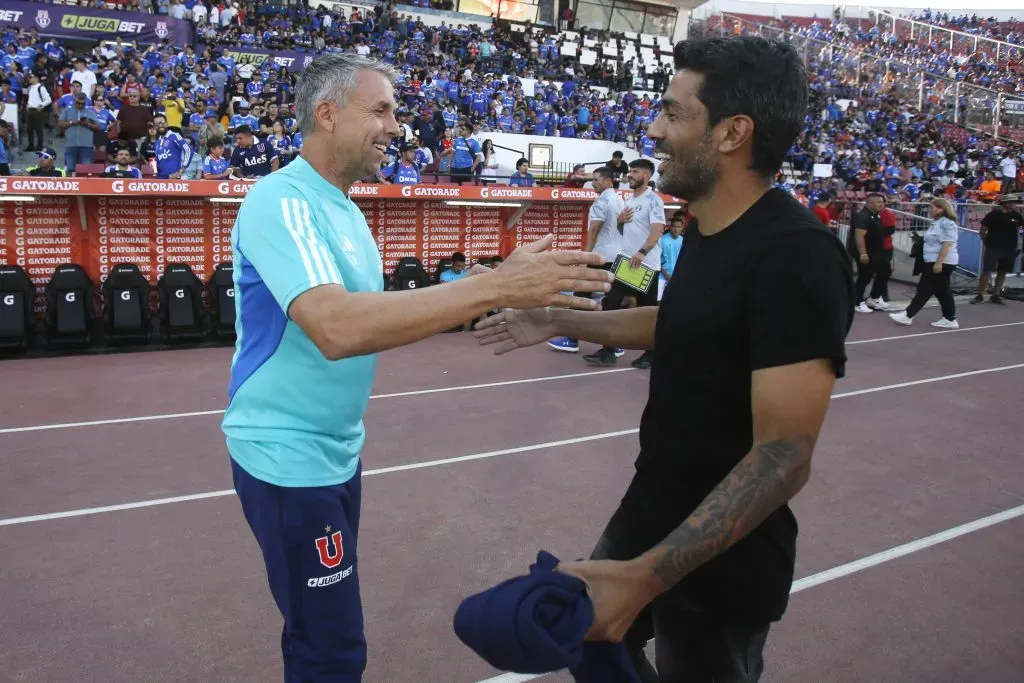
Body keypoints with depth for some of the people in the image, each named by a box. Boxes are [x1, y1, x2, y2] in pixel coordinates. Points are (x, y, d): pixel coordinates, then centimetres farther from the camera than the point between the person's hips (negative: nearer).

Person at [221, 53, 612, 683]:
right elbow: (336, 327, -37)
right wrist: (495, 287, -38)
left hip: (335, 448, 9)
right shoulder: (282, 200, -20)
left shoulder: (341, 207, 9)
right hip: (289, 455, -9)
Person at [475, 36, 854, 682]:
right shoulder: (708, 231, 2)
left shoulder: (797, 258, -27)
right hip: (650, 515, 9)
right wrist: (557, 321, 19)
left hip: (721, 563, -8)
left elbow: (783, 457, -30)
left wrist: (646, 576, -34)